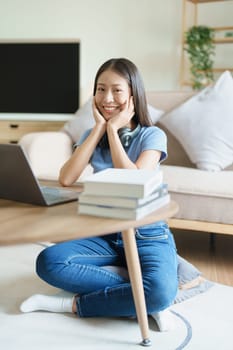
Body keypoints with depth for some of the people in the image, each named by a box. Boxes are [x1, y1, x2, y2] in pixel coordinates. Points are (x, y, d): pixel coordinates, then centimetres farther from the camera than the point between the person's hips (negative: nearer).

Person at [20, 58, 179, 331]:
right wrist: (100, 127, -11)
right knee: (48, 262, -25)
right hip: (104, 235, 3)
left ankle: (75, 304, -13)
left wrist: (113, 129, -16)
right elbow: (65, 179, -13)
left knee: (162, 291, -34)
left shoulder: (152, 135, -6)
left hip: (147, 235, -3)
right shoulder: (92, 135, 5)